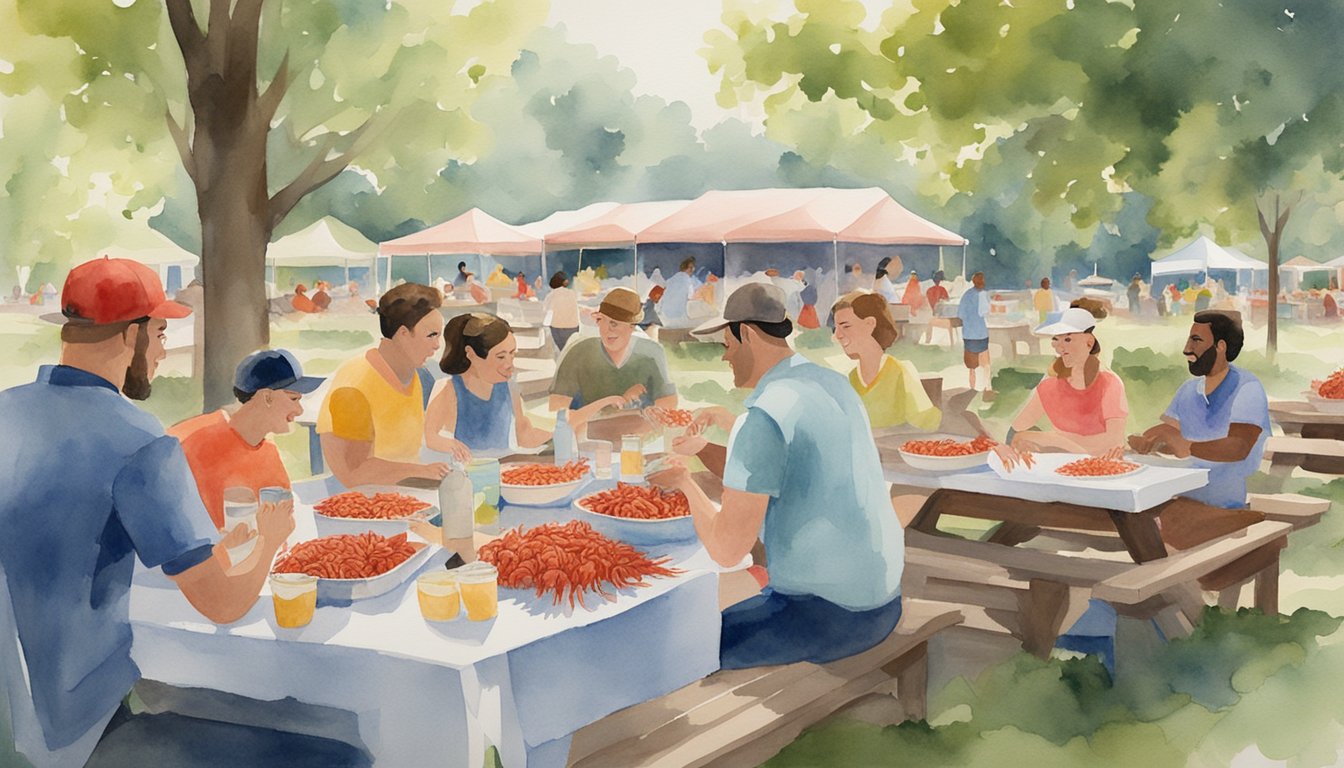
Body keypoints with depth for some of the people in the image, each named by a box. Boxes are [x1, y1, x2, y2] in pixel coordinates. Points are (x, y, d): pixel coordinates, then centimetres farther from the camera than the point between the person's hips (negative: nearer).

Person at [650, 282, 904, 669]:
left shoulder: (764, 417, -21)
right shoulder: (833, 384, 8)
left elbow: (727, 549, -20)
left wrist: (685, 482, -5)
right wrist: (702, 447, 9)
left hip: (827, 616, -9)